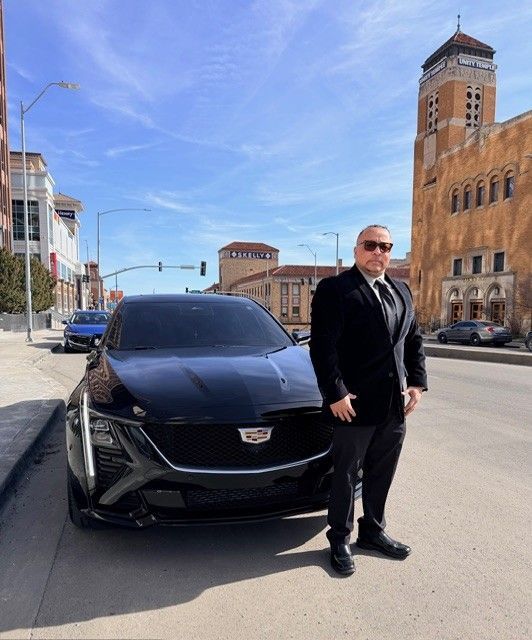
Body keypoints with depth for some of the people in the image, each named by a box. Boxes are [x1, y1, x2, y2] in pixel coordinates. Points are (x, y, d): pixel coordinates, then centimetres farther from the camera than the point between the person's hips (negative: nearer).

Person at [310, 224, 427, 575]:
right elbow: (322, 346, -14)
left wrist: (417, 382, 5)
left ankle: (373, 530, 40)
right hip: (355, 403, -6)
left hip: (394, 404, 7)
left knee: (381, 474, 20)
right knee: (346, 475, 9)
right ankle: (340, 540, 28)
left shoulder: (402, 291, 14)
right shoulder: (335, 289, -9)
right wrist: (335, 393, -18)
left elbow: (414, 340, 16)